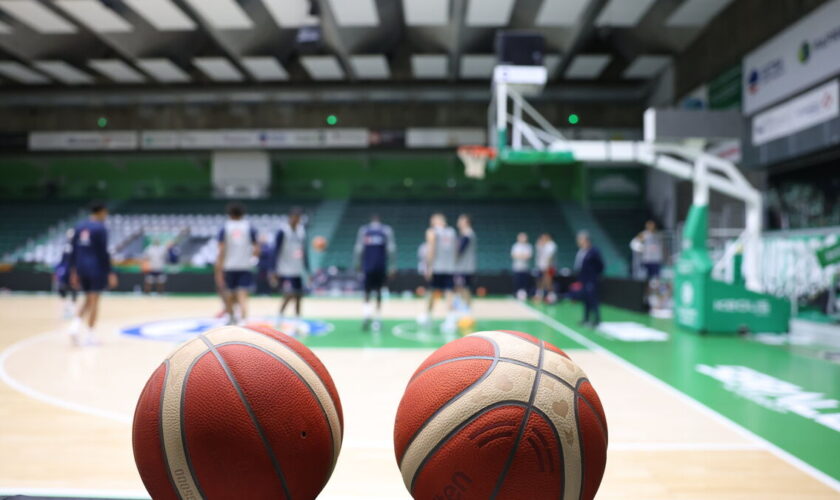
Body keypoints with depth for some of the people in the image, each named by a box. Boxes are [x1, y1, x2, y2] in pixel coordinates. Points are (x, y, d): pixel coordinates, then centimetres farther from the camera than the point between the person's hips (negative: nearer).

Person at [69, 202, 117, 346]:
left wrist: (73, 272, 15)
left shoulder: (79, 227, 10)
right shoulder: (100, 228, -10)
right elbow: (104, 253, -13)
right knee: (94, 301, 1)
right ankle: (89, 336, 4)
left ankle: (76, 324, -1)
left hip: (81, 268, 6)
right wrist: (110, 273, -10)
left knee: (89, 299, 19)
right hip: (96, 268, -6)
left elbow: (74, 251, 10)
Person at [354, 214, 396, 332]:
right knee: (379, 293, 10)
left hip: (368, 266, 0)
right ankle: (377, 319, 9)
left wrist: (357, 264, 9)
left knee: (367, 292, 7)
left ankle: (367, 315, -17)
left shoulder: (363, 229, 4)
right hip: (382, 266, 0)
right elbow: (391, 249, -4)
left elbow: (358, 248, -1)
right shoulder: (387, 230, 3)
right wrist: (392, 266, 0)